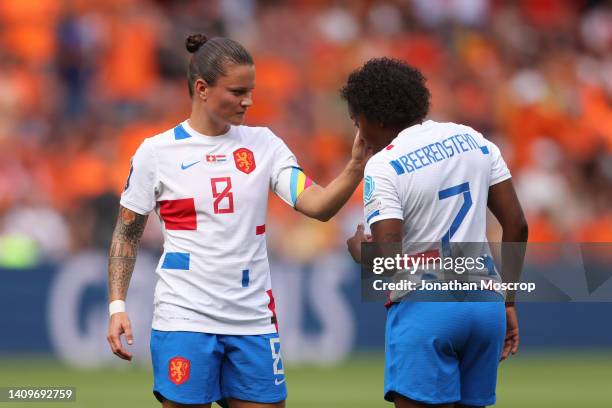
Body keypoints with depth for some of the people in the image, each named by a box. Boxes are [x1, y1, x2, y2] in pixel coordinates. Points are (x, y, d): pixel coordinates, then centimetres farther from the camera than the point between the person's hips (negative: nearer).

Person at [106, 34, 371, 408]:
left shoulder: (263, 143, 5)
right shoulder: (157, 151, -2)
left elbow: (317, 206, -5)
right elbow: (127, 235, 5)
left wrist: (356, 169, -22)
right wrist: (117, 306, -4)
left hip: (254, 321, 3)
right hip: (185, 320, -3)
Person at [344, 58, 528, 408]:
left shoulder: (383, 166, -10)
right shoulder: (473, 140, 9)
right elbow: (517, 226, 9)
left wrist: (357, 248, 6)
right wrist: (508, 300, 16)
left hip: (425, 307, -6)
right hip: (485, 302, 6)